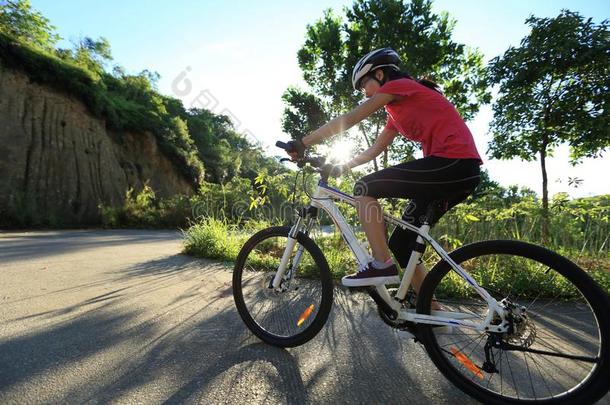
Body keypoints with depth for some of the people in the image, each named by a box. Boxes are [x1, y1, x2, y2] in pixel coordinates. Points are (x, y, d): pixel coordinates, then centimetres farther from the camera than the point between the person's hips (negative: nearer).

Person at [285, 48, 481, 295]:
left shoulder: (398, 85, 0)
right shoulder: (398, 110, 27)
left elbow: (347, 120, -5)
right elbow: (374, 150, 25)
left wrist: (302, 143, -1)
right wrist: (341, 167, 18)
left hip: (452, 163, -9)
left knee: (365, 188, -8)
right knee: (401, 243, 8)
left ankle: (382, 266, -6)